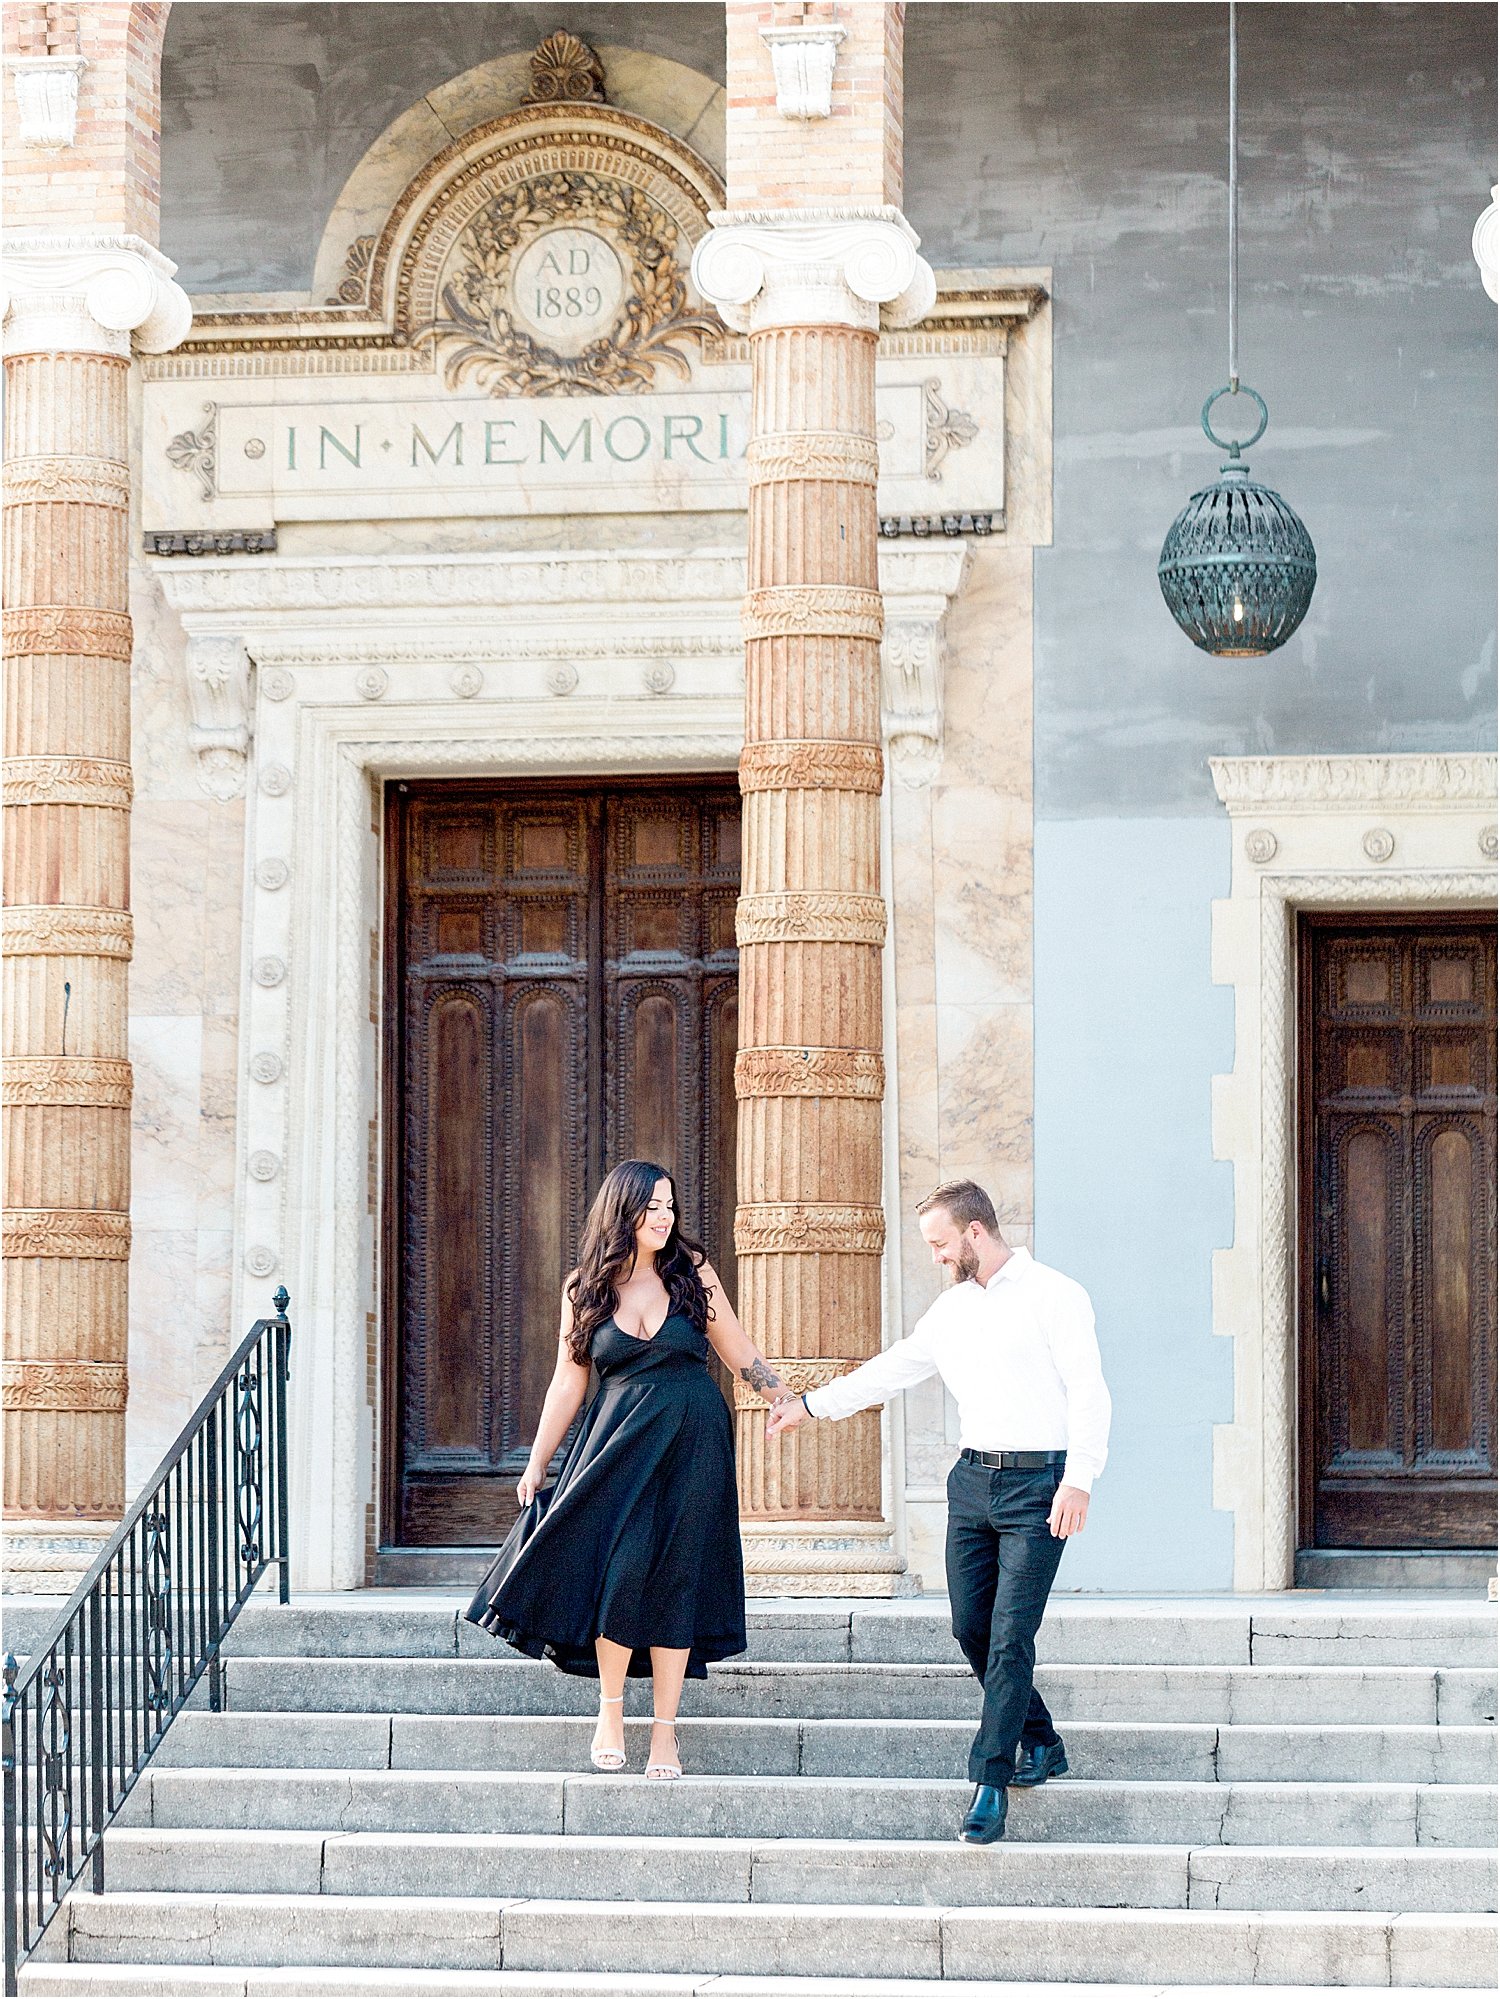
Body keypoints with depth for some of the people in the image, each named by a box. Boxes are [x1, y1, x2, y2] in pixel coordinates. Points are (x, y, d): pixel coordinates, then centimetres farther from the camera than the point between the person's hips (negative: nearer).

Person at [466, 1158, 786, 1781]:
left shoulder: (692, 1272, 4)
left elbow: (737, 1349, 10)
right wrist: (536, 1464, 7)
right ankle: (610, 1711, 3)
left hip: (691, 1446, 0)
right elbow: (568, 1382, 9)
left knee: (674, 1581, -1)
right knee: (620, 1567, -15)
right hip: (618, 1446, 0)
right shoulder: (585, 1289, 5)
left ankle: (665, 1730, 6)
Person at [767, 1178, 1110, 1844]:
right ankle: (1040, 1744, 24)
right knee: (971, 1627, 6)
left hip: (1036, 1485, -7)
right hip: (973, 1479, 7)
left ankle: (990, 1782, -7)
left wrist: (1078, 1481, -19)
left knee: (1010, 1638, -9)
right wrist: (810, 1405, 28)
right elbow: (893, 1368, 26)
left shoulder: (1054, 1296, -6)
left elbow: (1088, 1391, -10)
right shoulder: (951, 1309, 15)